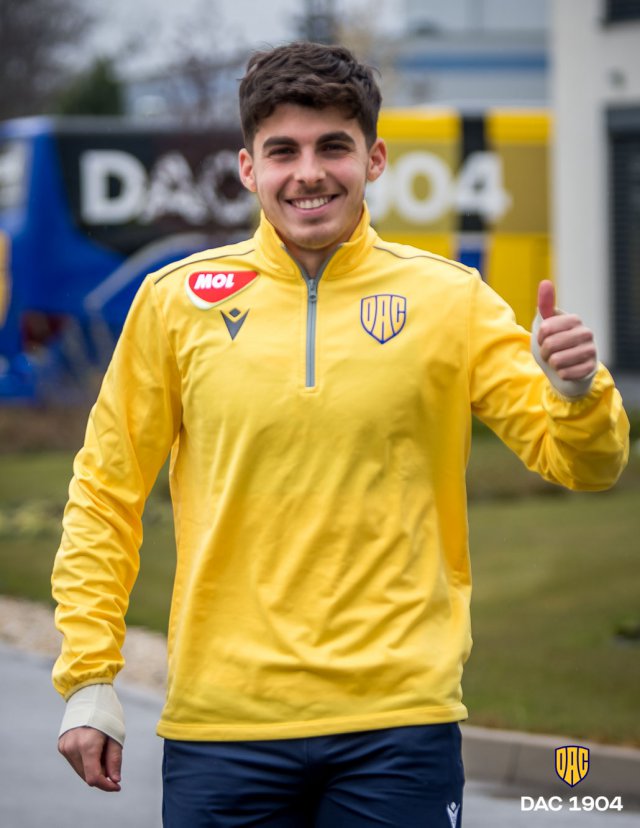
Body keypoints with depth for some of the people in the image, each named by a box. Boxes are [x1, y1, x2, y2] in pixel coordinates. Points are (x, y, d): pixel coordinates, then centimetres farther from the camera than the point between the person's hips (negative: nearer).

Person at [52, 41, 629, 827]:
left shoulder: (450, 300, 3)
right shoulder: (176, 299, 3)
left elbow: (584, 462, 2)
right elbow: (106, 494, 8)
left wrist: (577, 392, -19)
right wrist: (88, 677, 2)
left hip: (398, 716, 0)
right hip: (223, 719, 0)